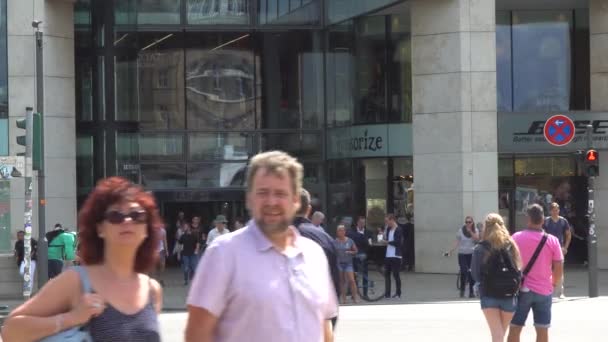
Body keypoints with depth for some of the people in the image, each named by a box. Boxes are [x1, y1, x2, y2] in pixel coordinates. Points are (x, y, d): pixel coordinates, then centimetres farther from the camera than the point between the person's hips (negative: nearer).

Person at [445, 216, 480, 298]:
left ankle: (471, 291, 8)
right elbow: (457, 242, 1)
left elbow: (477, 239, -11)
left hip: (472, 254, 1)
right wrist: (451, 250, -8)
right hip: (462, 254, -1)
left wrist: (470, 231, -18)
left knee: (472, 272, 0)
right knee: (463, 272, -10)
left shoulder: (475, 230, 5)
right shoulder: (461, 231, 2)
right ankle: (462, 289, 9)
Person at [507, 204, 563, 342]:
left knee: (514, 329, 6)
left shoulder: (516, 238, -6)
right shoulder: (552, 240, -4)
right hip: (544, 290, 1)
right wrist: (554, 283, 13)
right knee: (542, 330, 6)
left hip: (521, 289, -1)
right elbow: (559, 267, -4)